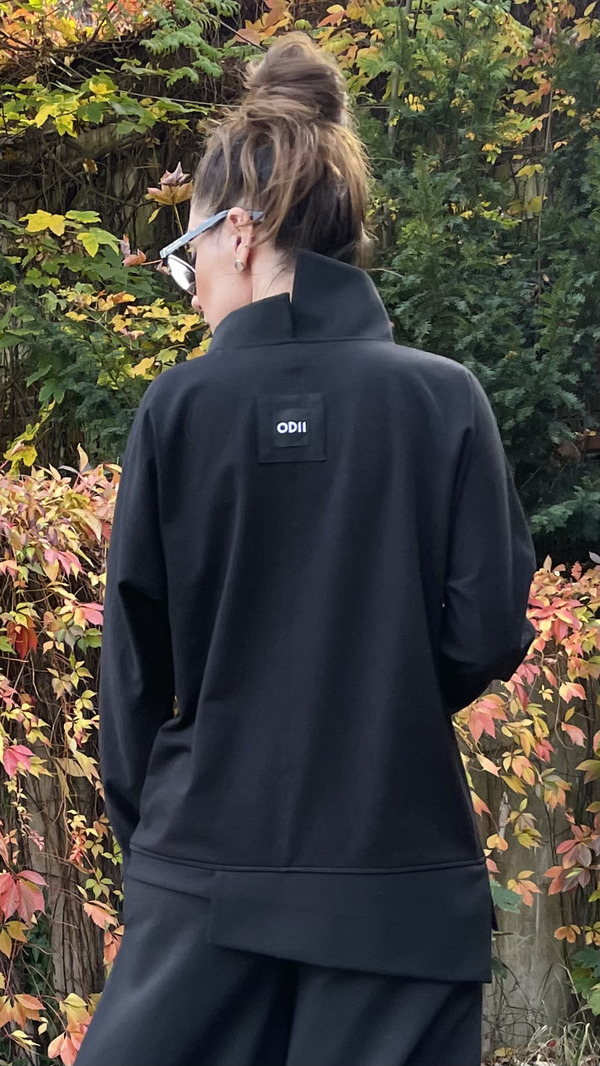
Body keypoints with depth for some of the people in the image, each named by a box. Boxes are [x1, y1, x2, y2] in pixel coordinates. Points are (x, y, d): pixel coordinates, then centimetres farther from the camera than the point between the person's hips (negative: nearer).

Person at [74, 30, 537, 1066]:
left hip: (208, 870, 0)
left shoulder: (180, 406, -4)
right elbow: (490, 633, -3)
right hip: (399, 867, 1)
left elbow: (135, 659, 0)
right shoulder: (444, 399, -3)